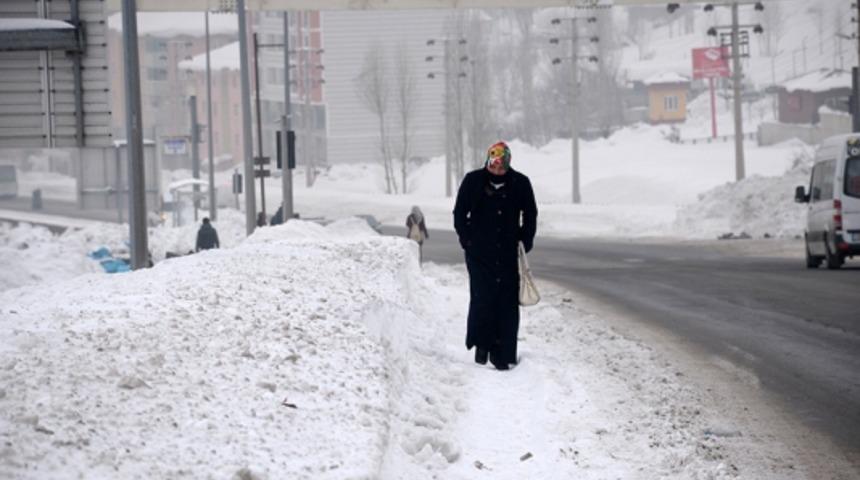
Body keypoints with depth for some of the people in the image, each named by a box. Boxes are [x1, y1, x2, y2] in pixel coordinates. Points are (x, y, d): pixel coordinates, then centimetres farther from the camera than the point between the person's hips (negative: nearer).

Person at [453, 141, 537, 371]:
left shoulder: (520, 183, 3)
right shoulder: (473, 181, 0)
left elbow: (530, 214, 16)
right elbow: (460, 213, 9)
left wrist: (526, 241, 8)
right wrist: (467, 240, 2)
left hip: (509, 253, 1)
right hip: (479, 254, -1)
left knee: (508, 302, -2)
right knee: (482, 298, -8)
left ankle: (503, 354, 3)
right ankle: (481, 344, 10)